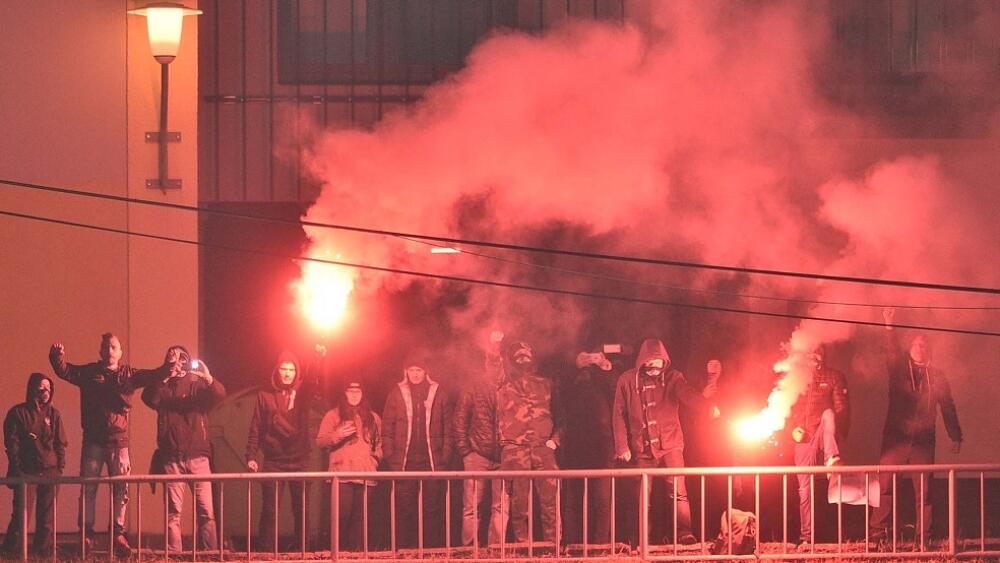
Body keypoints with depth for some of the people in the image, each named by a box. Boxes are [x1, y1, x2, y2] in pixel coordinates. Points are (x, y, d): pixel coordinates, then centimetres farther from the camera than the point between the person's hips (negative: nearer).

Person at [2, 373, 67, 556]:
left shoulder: (53, 414, 10)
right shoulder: (18, 413, 1)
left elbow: (61, 444, 12)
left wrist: (60, 469, 4)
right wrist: (17, 469, -7)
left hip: (49, 471, 3)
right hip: (26, 470, -3)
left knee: (46, 513, 1)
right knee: (21, 512, -6)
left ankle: (44, 548, 7)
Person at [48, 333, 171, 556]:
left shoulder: (128, 374, 7)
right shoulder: (89, 372, 5)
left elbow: (150, 376, -5)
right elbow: (65, 371, -6)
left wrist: (167, 369, -26)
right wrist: (57, 356, -28)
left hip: (119, 441, 1)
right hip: (93, 441, -1)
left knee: (121, 490, 2)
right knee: (88, 489, 1)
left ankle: (118, 534, 8)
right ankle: (86, 534, 7)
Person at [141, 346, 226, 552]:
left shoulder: (198, 384, 11)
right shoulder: (162, 386, 13)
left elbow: (219, 395, -8)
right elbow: (149, 399, -7)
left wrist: (209, 378, -26)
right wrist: (165, 378, -18)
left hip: (198, 456, 0)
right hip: (171, 457, 0)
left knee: (206, 510, -6)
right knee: (173, 511, -3)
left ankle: (210, 552, -4)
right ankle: (173, 555, -3)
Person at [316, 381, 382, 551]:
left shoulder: (373, 418, 20)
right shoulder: (333, 415, 8)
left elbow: (378, 443, 30)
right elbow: (320, 441, 4)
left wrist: (377, 456, 12)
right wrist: (337, 435, -12)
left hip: (366, 475, 3)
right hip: (341, 474, -3)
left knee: (360, 517, -1)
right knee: (342, 514, -12)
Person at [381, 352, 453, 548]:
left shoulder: (438, 393, 8)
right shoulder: (396, 394, 7)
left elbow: (448, 427, 8)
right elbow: (387, 428, 5)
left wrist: (445, 456, -1)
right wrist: (389, 458, -4)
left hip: (432, 461, 0)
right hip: (404, 461, 0)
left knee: (432, 509, 0)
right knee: (404, 510, -1)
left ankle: (433, 548, 4)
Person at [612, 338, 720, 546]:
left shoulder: (673, 378, -1)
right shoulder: (627, 381, 1)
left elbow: (690, 396, -16)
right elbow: (619, 416, 4)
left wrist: (708, 406, -37)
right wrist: (622, 446, -1)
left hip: (670, 445, -1)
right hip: (642, 449, 1)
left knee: (678, 491, -15)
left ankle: (684, 533, -14)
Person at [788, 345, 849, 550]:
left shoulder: (834, 377, 7)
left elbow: (842, 408, 1)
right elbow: (788, 409, 16)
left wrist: (840, 432, -15)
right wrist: (793, 428, -2)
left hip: (823, 436, -3)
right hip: (803, 438, 3)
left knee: (828, 413, -35)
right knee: (805, 489, -1)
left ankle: (832, 459, -55)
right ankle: (806, 538, 3)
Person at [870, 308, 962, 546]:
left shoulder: (936, 376, 11)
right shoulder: (899, 368, 8)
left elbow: (948, 407, 14)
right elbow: (892, 351, -11)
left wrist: (955, 435, 11)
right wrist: (890, 328, -28)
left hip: (923, 439, 1)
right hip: (896, 436, -1)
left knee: (923, 488, 0)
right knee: (885, 484, -8)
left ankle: (923, 534, 4)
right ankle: (877, 531, -7)